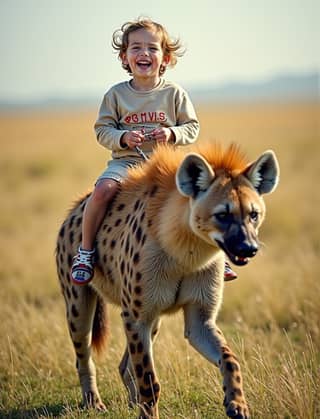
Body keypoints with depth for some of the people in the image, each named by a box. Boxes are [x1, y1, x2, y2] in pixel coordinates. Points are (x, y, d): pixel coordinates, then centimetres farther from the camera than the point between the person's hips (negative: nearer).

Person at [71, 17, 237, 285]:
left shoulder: (174, 93, 4)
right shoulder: (117, 94, 4)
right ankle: (85, 251, -15)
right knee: (103, 189, -31)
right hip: (126, 161, 0)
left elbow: (193, 127, 7)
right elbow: (102, 130, 5)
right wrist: (123, 138, -15)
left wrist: (172, 134, -13)